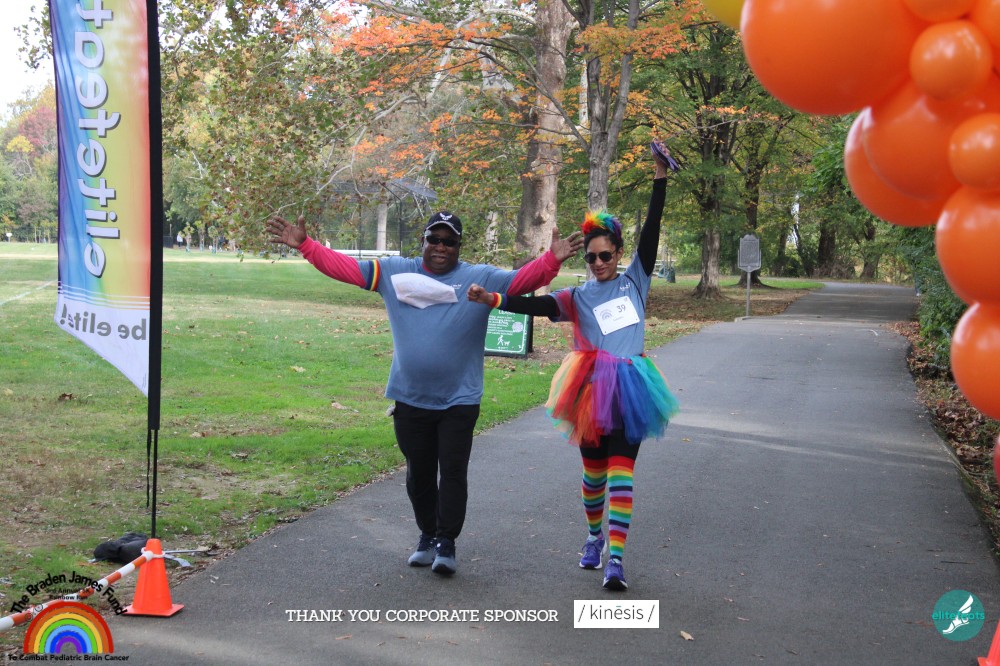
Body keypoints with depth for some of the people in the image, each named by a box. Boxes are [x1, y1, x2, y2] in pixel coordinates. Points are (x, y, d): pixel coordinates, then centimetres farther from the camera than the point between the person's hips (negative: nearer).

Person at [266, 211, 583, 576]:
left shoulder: (481, 278, -2)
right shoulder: (394, 272, 3)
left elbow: (523, 279, -14)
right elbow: (344, 266, 1)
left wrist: (552, 259, -31)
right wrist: (305, 245, -9)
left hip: (459, 400, -2)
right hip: (410, 398, 2)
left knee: (453, 471, 0)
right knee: (419, 473, 15)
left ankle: (446, 543, 11)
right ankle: (427, 536, 31)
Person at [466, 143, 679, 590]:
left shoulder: (634, 281, 8)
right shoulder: (578, 298, 7)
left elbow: (650, 231, 0)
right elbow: (536, 305, -7)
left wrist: (660, 176, -6)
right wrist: (494, 300, -23)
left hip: (630, 391, -1)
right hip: (591, 391, 1)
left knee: (620, 472, -7)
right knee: (593, 470, 14)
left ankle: (614, 556, -11)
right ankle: (595, 535, 37)